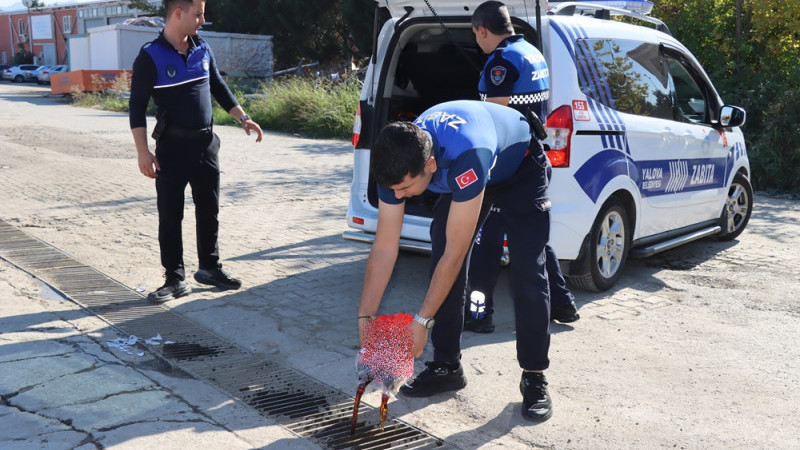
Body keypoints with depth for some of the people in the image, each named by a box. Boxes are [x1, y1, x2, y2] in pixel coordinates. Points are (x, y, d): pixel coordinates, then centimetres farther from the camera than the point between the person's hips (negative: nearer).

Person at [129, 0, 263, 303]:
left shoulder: (202, 50, 6)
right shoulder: (151, 56, -10)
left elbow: (219, 88, 17)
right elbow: (137, 107, -10)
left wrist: (243, 118, 9)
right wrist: (143, 152, -17)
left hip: (206, 143, 5)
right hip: (172, 146, -5)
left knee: (209, 209, 12)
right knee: (170, 215, 2)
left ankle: (209, 267, 27)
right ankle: (175, 279, 11)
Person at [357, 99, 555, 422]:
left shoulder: (464, 155, -47)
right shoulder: (397, 163, -28)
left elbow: (456, 252, -40)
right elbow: (384, 247, -20)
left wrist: (422, 321, -34)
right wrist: (365, 316, -20)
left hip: (518, 167, -5)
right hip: (461, 175, 5)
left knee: (527, 274, -16)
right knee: (442, 264, -7)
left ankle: (534, 377, -3)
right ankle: (446, 366, 6)